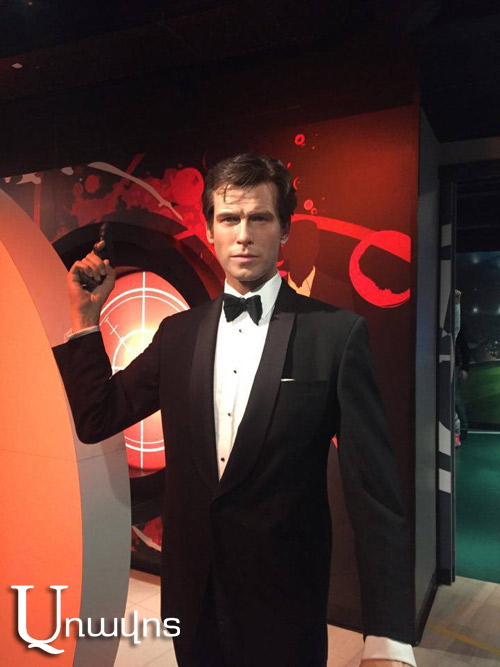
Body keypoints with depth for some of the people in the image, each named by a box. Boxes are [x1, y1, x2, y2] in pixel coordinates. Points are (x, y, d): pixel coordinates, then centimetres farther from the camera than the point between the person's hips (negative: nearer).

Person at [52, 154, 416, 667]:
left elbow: (374, 492, -14)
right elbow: (95, 419, 3)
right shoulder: (178, 333, 0)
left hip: (285, 603, -4)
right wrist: (85, 316, -5)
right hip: (193, 594, 4)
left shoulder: (337, 332, -13)